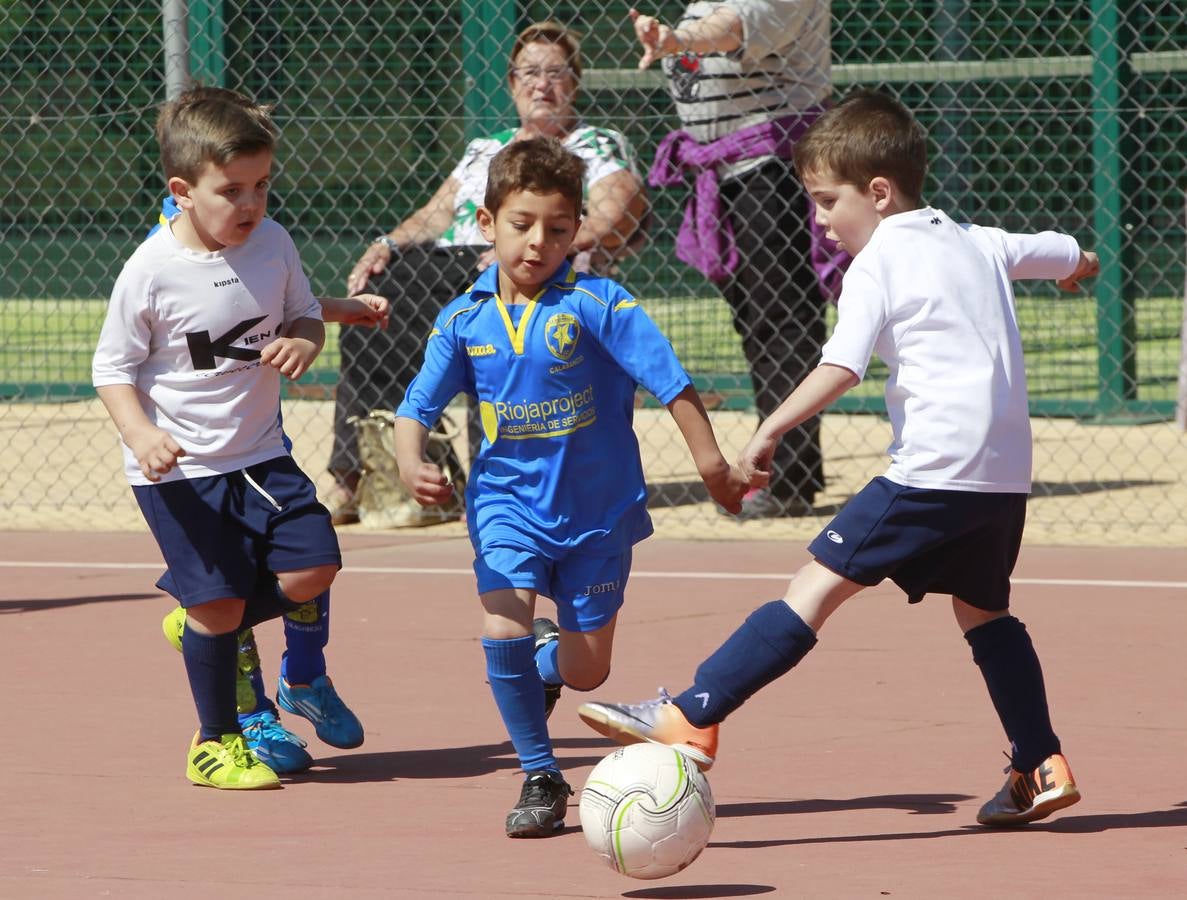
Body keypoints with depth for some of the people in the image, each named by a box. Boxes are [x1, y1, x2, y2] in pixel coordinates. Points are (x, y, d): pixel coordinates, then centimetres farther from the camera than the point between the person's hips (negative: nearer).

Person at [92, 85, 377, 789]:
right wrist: (141, 435, -25)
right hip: (180, 468, -5)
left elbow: (305, 314, 13)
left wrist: (303, 342, -12)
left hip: (260, 453, 5)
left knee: (312, 569, -5)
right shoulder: (152, 272, -16)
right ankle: (215, 743, 16)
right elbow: (113, 369, -8)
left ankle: (212, 624, 24)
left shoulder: (273, 245, -3)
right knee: (218, 603, -3)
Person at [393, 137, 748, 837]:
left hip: (598, 510, -1)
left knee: (587, 671, 7)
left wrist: (712, 463, -18)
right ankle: (541, 778, -1)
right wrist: (411, 463, -21)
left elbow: (671, 381, -15)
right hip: (508, 501, 1)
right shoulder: (464, 321, -5)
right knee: (503, 630, -21)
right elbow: (418, 407, -1)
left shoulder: (598, 304, -15)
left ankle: (547, 661, 47)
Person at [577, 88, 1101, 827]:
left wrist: (772, 429, -24)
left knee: (816, 586, -11)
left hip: (934, 469, -8)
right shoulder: (980, 243, 19)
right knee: (982, 609, 26)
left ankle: (692, 718, -17)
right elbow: (1063, 252, 38)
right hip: (1006, 474, 8)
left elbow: (842, 365, -18)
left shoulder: (877, 264, -3)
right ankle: (1042, 768, 26)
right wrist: (1080, 264, 61)